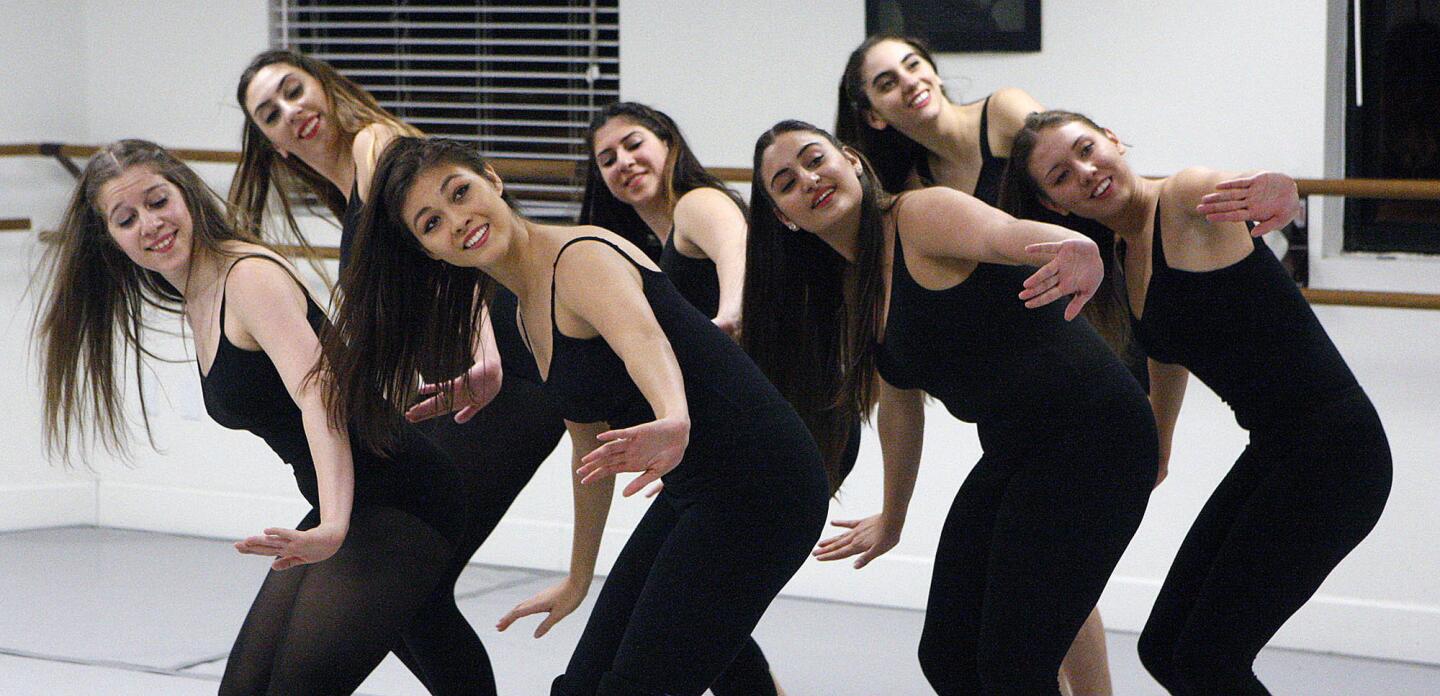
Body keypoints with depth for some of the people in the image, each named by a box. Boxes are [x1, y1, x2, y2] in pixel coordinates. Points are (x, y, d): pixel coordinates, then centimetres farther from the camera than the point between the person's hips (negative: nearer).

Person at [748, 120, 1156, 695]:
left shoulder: (919, 216, -13)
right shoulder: (848, 286, 12)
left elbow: (1004, 233, -35)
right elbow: (899, 405, 25)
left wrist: (1077, 249, -57)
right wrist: (891, 519, 35)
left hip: (1091, 436, -9)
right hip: (1010, 454, 9)